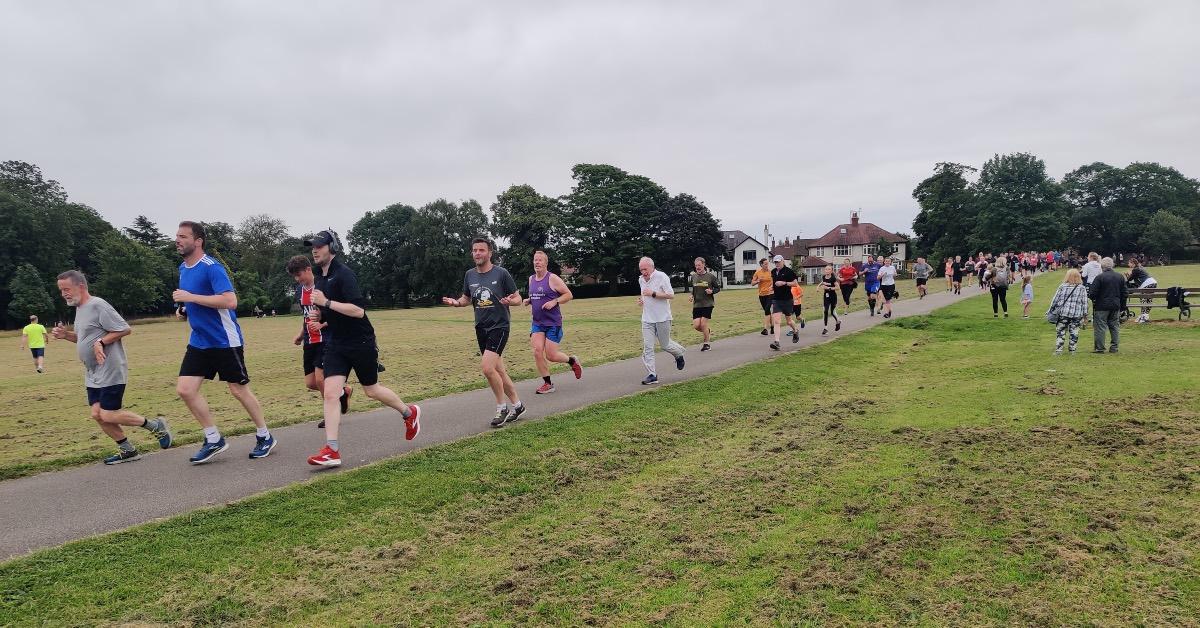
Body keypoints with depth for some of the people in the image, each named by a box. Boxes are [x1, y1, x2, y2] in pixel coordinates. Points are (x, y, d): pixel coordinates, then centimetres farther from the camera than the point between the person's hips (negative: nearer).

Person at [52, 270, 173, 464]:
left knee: (108, 416, -9)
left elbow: (125, 329, -17)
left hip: (110, 373, -9)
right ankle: (127, 450, 16)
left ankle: (156, 426, 7)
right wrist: (66, 335, 9)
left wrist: (101, 342, -23)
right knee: (98, 415, 5)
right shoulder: (79, 308, 14)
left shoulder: (97, 305, -15)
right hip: (93, 375, 9)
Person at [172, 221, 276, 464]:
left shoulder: (212, 267, -16)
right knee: (185, 389, -2)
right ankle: (214, 440, 11)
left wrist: (190, 297, -25)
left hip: (224, 341, -8)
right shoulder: (183, 268, 10)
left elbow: (230, 301, -28)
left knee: (239, 390, 1)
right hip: (199, 341, 8)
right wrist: (184, 307, 12)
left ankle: (265, 437, 19)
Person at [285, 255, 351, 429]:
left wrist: (321, 325, -23)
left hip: (325, 339, -8)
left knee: (320, 379, -14)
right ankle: (343, 391, 28)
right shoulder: (300, 291, 11)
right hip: (309, 342, 8)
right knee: (310, 384, 4)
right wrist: (301, 335, 14)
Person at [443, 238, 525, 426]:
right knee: (498, 370, 11)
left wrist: (510, 301, -25)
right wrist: (455, 302, -3)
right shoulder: (469, 275, 6)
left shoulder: (501, 273, -9)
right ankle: (517, 405, 26)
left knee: (487, 367, -19)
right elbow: (466, 299, 19)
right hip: (481, 328, 6)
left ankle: (502, 408, -1)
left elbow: (518, 299, -3)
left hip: (499, 327, -6)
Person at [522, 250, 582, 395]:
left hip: (553, 323, -5)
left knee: (551, 356, -5)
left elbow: (569, 295, -7)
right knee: (537, 352, -9)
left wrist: (554, 302, -21)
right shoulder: (531, 279, 9)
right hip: (537, 323, 5)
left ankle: (572, 361, 27)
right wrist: (528, 301, 4)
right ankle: (547, 384, 4)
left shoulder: (553, 278, -10)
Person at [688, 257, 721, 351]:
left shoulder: (710, 276, -6)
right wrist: (691, 296, 1)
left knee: (703, 324, -9)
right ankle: (708, 332, 29)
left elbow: (718, 288, 4)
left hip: (707, 304, -4)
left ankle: (706, 344, 11)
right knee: (696, 325, -4)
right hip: (696, 304, 4)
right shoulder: (693, 277, 5)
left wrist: (712, 291, -15)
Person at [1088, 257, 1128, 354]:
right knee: (1114, 326, 12)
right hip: (1116, 306, 6)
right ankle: (1114, 347, 14)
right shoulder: (1120, 277, 7)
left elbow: (1092, 293, -13)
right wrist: (1122, 306, 19)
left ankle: (1099, 348, 1)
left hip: (1102, 307, -6)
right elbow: (1125, 293, 11)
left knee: (1100, 327, -1)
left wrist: (1093, 299, 9)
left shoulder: (1099, 277, -13)